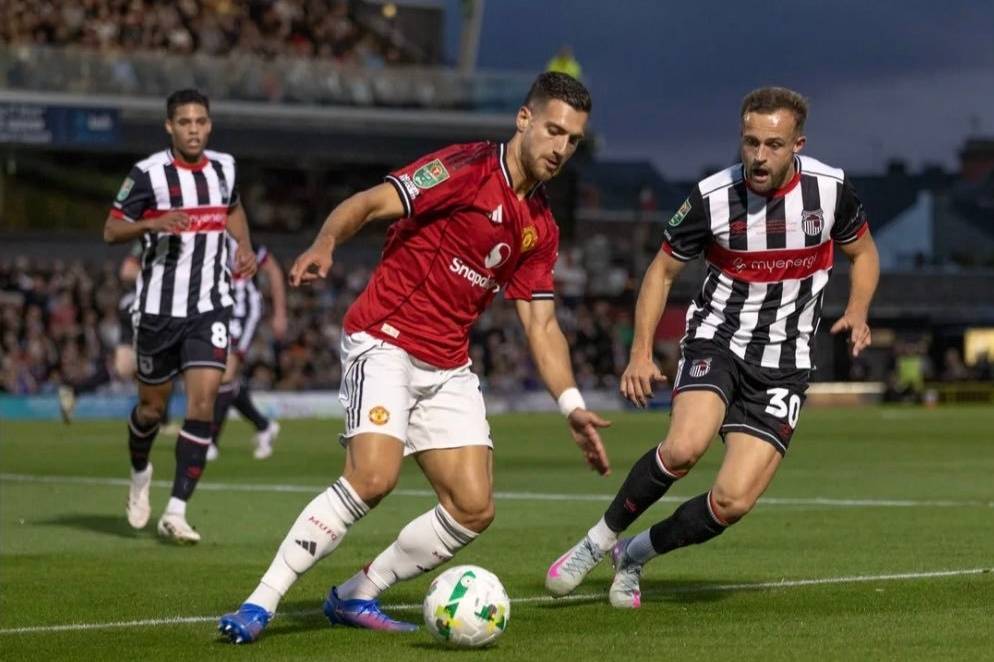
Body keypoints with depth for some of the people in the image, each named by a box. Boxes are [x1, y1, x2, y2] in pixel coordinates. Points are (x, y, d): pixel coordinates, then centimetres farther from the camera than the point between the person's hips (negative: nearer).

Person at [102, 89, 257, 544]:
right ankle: (140, 473, 44)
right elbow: (111, 231, -6)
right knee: (152, 406, 10)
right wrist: (152, 223, -24)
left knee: (203, 401, -14)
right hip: (158, 307, -2)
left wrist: (244, 246, 8)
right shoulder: (148, 173, -9)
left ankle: (175, 512, -12)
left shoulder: (223, 167, 5)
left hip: (210, 306, 2)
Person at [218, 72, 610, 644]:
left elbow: (541, 324, 14)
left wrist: (573, 407, 3)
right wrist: (326, 243, -37)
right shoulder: (467, 169, -10)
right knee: (374, 476, -26)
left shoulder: (541, 228, 12)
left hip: (449, 369, 7)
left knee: (474, 508, -3)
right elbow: (370, 203, -17)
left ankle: (355, 597, 13)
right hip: (385, 341, -7)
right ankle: (261, 602, -17)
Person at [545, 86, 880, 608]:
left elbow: (862, 252, 13)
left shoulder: (830, 189, -7)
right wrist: (641, 352, -5)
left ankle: (635, 555, 14)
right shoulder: (713, 197, -11)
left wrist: (857, 312, -6)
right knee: (685, 446, -32)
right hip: (716, 343, -1)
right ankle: (599, 540, -9)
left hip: (783, 365, 1)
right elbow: (662, 270, 4)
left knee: (732, 502, -13)